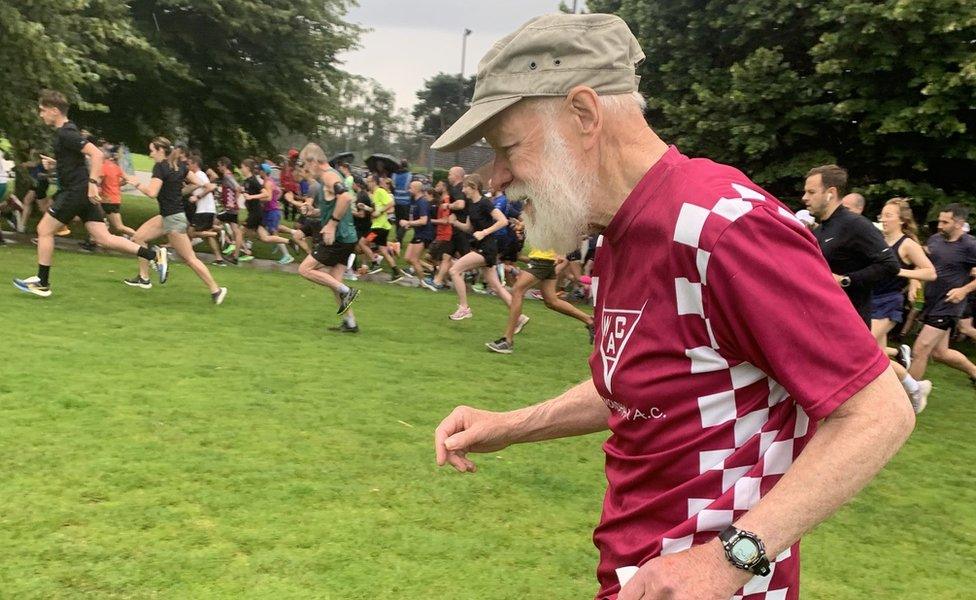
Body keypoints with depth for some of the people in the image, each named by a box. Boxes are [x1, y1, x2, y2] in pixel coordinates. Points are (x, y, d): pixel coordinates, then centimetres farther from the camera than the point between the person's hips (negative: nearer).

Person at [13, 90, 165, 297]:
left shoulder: (65, 134, -14)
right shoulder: (65, 131, 17)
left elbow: (96, 154, -24)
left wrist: (92, 183, -28)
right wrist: (55, 164, 19)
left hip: (76, 191, -10)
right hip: (82, 192, 10)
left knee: (44, 230, 2)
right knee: (103, 238, 3)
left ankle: (42, 283, 10)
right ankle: (155, 255, -4)